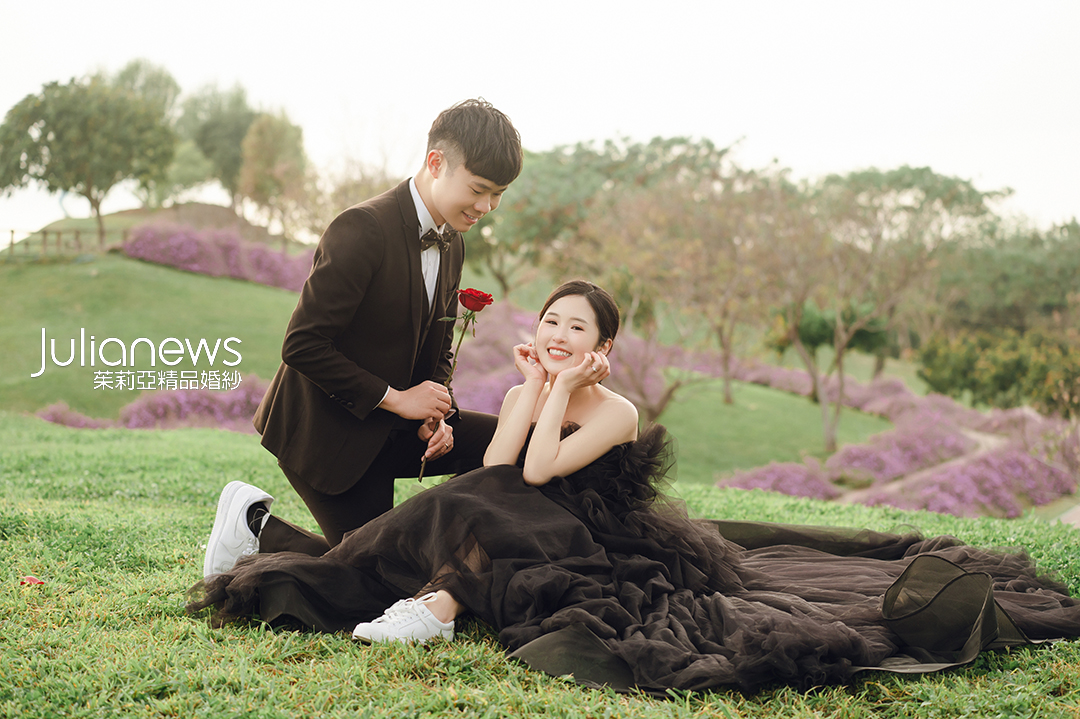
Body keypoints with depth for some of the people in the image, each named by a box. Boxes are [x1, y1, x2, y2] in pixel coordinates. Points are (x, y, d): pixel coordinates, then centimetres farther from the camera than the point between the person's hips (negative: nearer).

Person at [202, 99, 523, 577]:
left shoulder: (451, 245, 5)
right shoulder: (362, 230, -23)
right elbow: (302, 346, -25)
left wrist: (435, 415, -5)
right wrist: (395, 398, -21)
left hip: (387, 427, 8)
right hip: (325, 432, -8)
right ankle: (256, 526, 11)